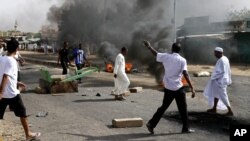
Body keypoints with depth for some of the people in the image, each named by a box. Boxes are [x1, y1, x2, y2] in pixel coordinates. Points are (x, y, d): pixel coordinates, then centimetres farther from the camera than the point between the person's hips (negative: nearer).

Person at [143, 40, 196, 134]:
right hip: (178, 88, -4)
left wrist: (148, 46, 34)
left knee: (164, 107, 15)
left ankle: (151, 124, 13)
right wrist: (192, 88, -17)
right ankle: (185, 128, 16)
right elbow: (185, 74, -16)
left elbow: (155, 53, 17)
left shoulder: (166, 56, 1)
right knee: (183, 108, 9)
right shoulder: (182, 60, -7)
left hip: (168, 88, 4)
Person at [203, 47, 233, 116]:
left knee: (223, 96, -3)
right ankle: (214, 108, 31)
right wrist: (229, 80, 19)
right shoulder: (225, 58, 8)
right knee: (216, 93, 20)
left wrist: (213, 77, -14)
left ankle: (230, 111, 4)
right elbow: (228, 71, 14)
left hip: (220, 81, -11)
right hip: (221, 80, 11)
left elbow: (221, 71, -25)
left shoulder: (221, 60, -22)